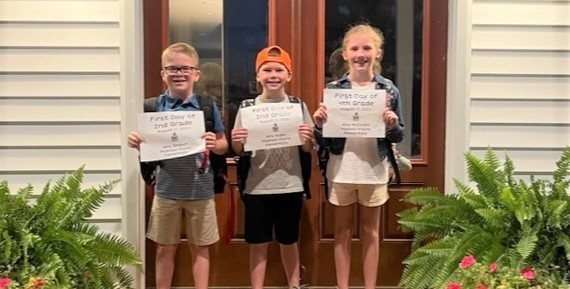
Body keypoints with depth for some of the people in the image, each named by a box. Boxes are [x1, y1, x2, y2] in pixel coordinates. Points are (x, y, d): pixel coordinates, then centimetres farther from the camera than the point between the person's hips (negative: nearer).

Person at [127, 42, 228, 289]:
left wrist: (214, 144, -20)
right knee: (165, 248, 13)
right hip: (166, 189, 1)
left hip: (200, 190, -1)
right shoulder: (154, 106, -2)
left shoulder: (207, 106, -4)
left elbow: (223, 146, 2)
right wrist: (136, 143, -16)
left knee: (200, 248, 12)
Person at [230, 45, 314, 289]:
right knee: (258, 244, 7)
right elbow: (238, 150, 3)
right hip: (257, 187, 0)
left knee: (288, 241, 14)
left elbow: (308, 148, 4)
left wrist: (307, 138, -18)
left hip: (290, 186, 0)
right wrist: (235, 141, -19)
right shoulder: (247, 107, 0)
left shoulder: (298, 105, 1)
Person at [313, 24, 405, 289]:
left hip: (374, 171, 0)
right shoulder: (333, 89, -2)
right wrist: (319, 123, -20)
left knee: (370, 231, 13)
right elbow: (322, 139, 0)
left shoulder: (388, 89, -2)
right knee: (342, 230, 12)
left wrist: (392, 125, -18)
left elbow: (398, 137, 2)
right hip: (341, 171, 0)